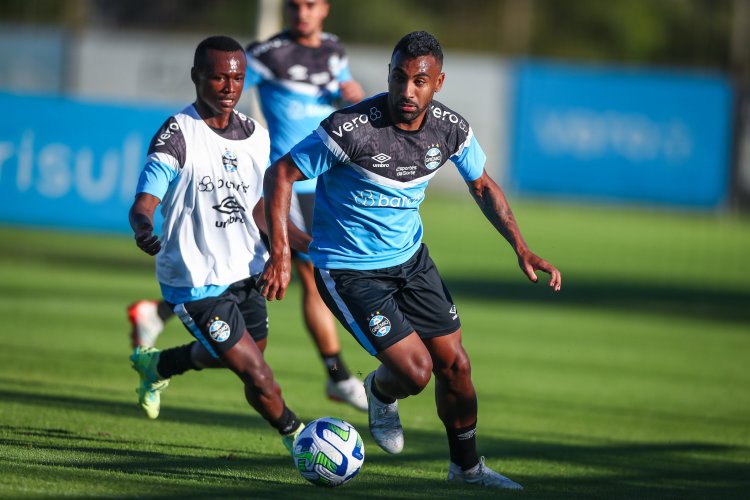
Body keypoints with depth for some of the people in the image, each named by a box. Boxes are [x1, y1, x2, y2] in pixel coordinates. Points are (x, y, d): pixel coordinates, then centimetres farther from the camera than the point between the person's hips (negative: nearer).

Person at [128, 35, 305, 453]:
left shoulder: (256, 136, 5)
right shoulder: (179, 135, -15)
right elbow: (144, 203, -23)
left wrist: (316, 247, 9)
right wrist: (144, 229, -46)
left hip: (245, 272, 7)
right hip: (197, 280, -7)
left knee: (236, 354, 25)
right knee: (255, 372, -8)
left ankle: (155, 365, 51)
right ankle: (297, 435, 18)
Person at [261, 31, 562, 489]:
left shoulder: (449, 128, -10)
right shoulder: (351, 128, -27)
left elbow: (483, 186, 9)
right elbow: (281, 175, -18)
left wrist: (522, 249, 0)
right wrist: (280, 254, -26)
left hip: (410, 258, 6)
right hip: (349, 270, -6)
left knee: (455, 365, 6)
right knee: (415, 372, -13)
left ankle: (467, 465, 30)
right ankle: (381, 394, 24)